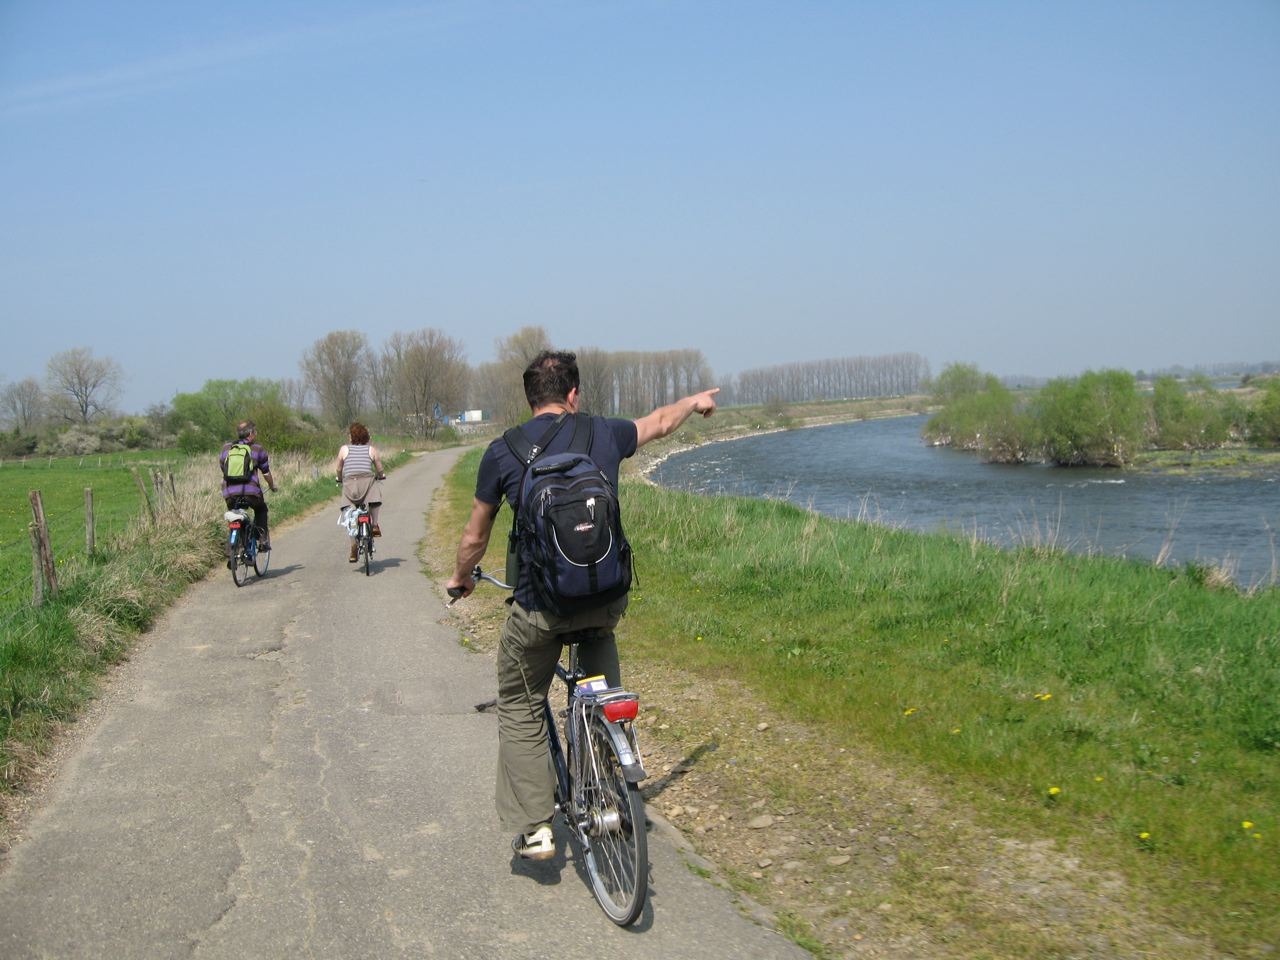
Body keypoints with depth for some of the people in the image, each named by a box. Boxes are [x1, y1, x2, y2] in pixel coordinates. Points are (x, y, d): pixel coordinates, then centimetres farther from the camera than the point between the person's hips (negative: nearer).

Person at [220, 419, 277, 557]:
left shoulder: (226, 447, 17)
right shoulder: (257, 448, 8)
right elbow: (266, 473, 13)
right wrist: (272, 487, 32)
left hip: (229, 493, 3)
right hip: (250, 491, -2)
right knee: (261, 510, 27)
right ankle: (263, 540, 14)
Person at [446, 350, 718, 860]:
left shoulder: (502, 451, -1)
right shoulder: (604, 433, 4)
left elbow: (475, 536, 9)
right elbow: (660, 422, 26)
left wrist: (460, 578, 30)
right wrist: (696, 401, 47)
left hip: (538, 605, -2)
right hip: (606, 597, 3)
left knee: (520, 708, 17)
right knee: (599, 635, 35)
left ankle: (533, 826, 13)